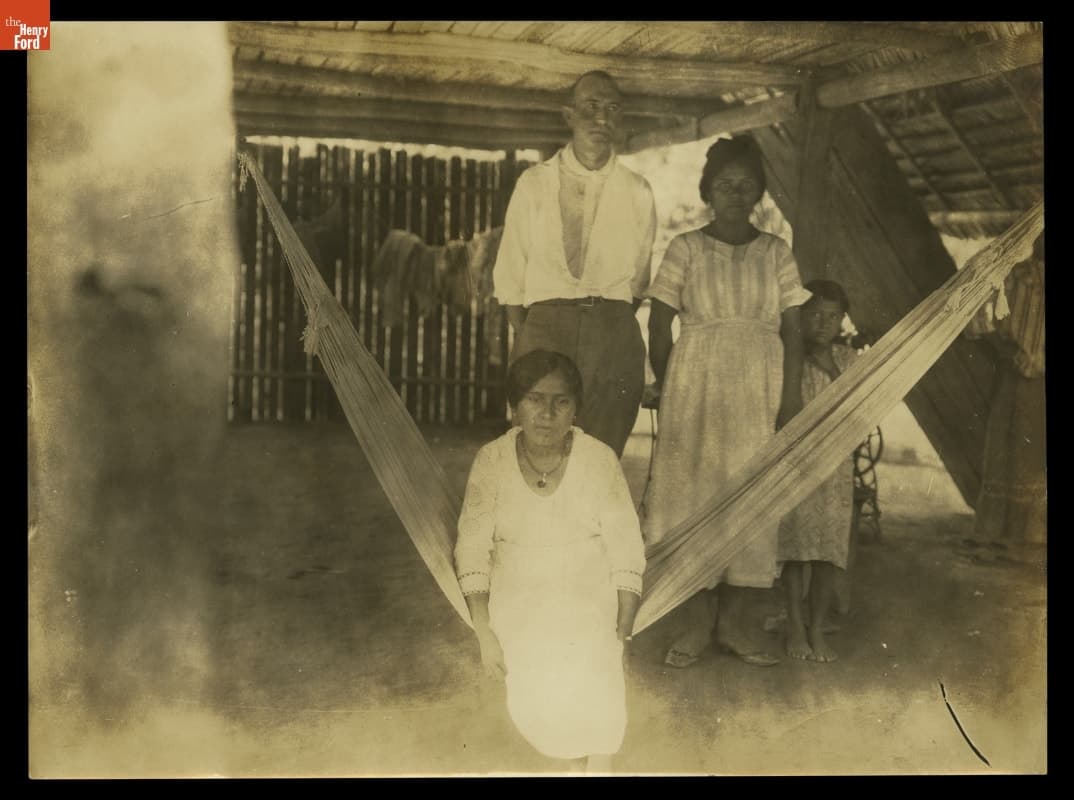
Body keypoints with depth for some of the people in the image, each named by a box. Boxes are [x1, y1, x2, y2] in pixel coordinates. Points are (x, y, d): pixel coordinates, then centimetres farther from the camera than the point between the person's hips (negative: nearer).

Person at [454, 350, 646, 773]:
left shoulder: (599, 459, -11)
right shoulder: (492, 460, -9)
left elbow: (625, 549, -5)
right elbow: (473, 549, -4)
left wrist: (623, 628, -8)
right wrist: (484, 633, -9)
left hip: (588, 599, -1)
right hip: (519, 600, 1)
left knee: (595, 698, -19)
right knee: (533, 704, -15)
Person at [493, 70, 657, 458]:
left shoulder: (637, 191, 11)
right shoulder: (533, 184, 8)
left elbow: (639, 278, 14)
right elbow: (509, 273, 8)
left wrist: (612, 327, 4)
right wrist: (523, 335, 1)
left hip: (614, 330, 1)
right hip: (545, 321, -1)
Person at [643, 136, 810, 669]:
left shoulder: (776, 253, 8)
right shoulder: (685, 249, 3)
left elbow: (792, 331, 4)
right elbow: (659, 325, 2)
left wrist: (792, 398, -5)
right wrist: (668, 390, -2)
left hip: (759, 389, 2)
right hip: (698, 385, -2)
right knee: (693, 492, -2)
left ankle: (733, 622, 13)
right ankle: (698, 622, 8)